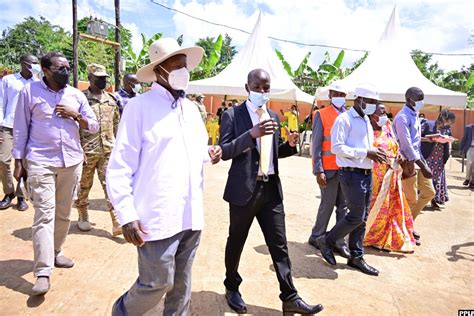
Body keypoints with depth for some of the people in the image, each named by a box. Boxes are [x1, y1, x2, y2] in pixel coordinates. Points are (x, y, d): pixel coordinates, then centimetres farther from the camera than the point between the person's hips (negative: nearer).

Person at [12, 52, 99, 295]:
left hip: (72, 161, 4)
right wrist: (18, 161, 0)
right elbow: (20, 129, 2)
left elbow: (94, 127, 10)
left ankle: (55, 252, 31)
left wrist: (76, 115, -8)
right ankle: (43, 273, -5)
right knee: (44, 214, -8)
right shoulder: (30, 91, 0)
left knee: (63, 213, 12)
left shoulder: (76, 95, 9)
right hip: (40, 162, -4)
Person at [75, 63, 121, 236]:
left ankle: (117, 223, -1)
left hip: (108, 150, 3)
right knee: (84, 186, 12)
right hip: (87, 150, -3)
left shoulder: (111, 99, 11)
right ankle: (83, 217, 32)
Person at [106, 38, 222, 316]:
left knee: (182, 285, 17)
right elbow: (119, 167, -10)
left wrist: (209, 155, 0)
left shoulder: (192, 108, 13)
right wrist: (127, 215, -16)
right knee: (157, 284, 4)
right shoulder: (140, 106, -8)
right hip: (158, 217, -6)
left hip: (191, 215, 6)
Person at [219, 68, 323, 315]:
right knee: (236, 242, 13)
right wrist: (251, 134, -26)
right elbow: (224, 151, -14)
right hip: (244, 189, -4)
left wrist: (290, 145, -4)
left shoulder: (273, 116, 12)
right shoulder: (232, 115, -6)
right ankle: (232, 288, 35)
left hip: (271, 189, 5)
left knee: (279, 244, 9)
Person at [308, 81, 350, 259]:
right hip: (328, 169, -5)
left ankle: (340, 242, 20)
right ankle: (316, 237, 23)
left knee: (343, 206, 8)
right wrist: (318, 171, -14)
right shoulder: (322, 114, -4)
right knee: (328, 205, 3)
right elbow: (316, 144, -8)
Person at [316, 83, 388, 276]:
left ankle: (356, 257, 23)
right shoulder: (345, 119, -10)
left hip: (367, 174, 9)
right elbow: (337, 147, -18)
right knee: (357, 216, -7)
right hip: (352, 174, -9)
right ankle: (327, 241, 13)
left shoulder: (366, 120, 17)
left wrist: (375, 151, 2)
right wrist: (366, 153, -18)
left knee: (362, 218, 12)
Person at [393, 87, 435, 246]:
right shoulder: (402, 117, -18)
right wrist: (423, 167, -23)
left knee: (429, 192, 15)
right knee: (411, 199, 0)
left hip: (418, 158, 9)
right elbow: (406, 145, -23)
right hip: (408, 161, -9)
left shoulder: (415, 115, 11)